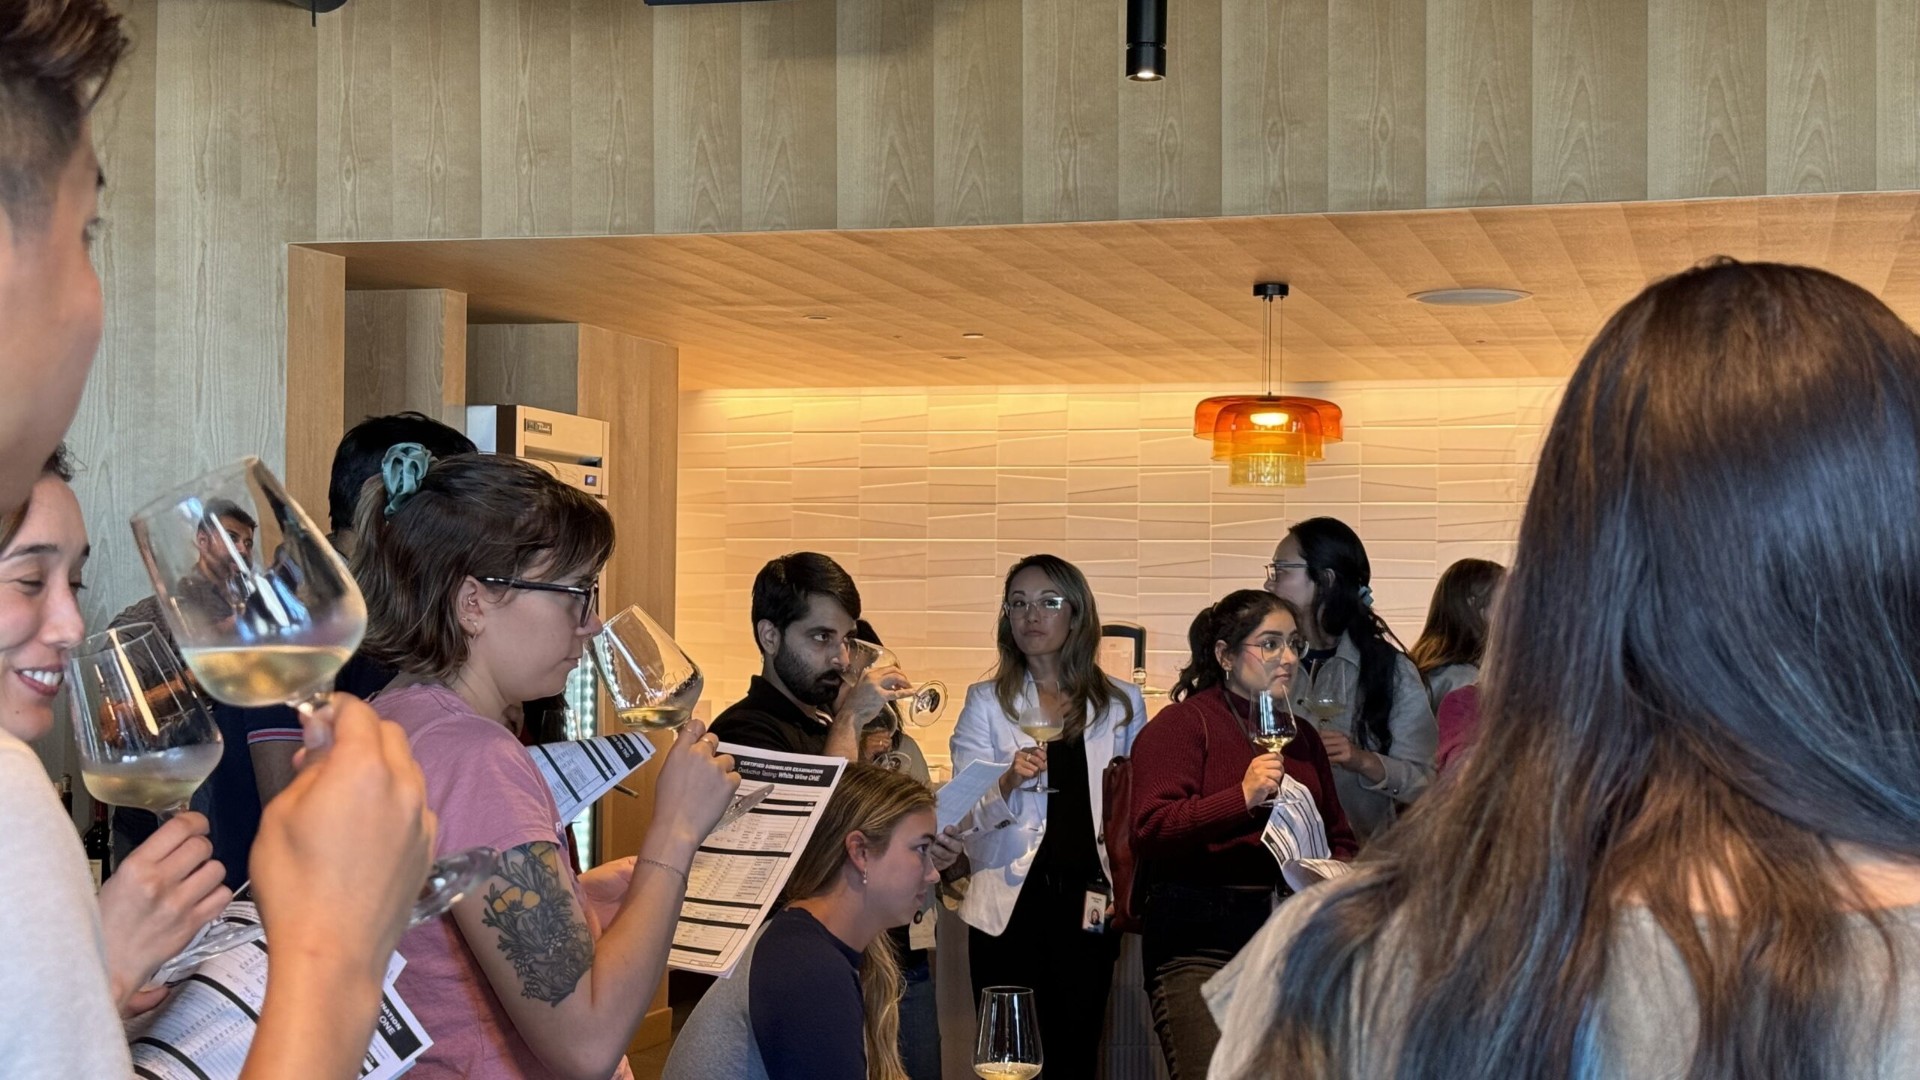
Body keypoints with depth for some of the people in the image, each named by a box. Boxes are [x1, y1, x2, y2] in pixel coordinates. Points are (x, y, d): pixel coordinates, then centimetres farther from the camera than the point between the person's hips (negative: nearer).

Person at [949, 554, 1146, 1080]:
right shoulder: (986, 703, 4)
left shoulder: (1122, 703, 8)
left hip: (1087, 901, 1)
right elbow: (966, 815, -4)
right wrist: (1009, 782, -22)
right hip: (1010, 905, -1)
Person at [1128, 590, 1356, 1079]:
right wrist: (1243, 797, -21)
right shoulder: (1181, 724, 0)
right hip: (1201, 946, -6)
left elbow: (1339, 837, 30)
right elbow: (1150, 831, -13)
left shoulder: (1301, 735, 21)